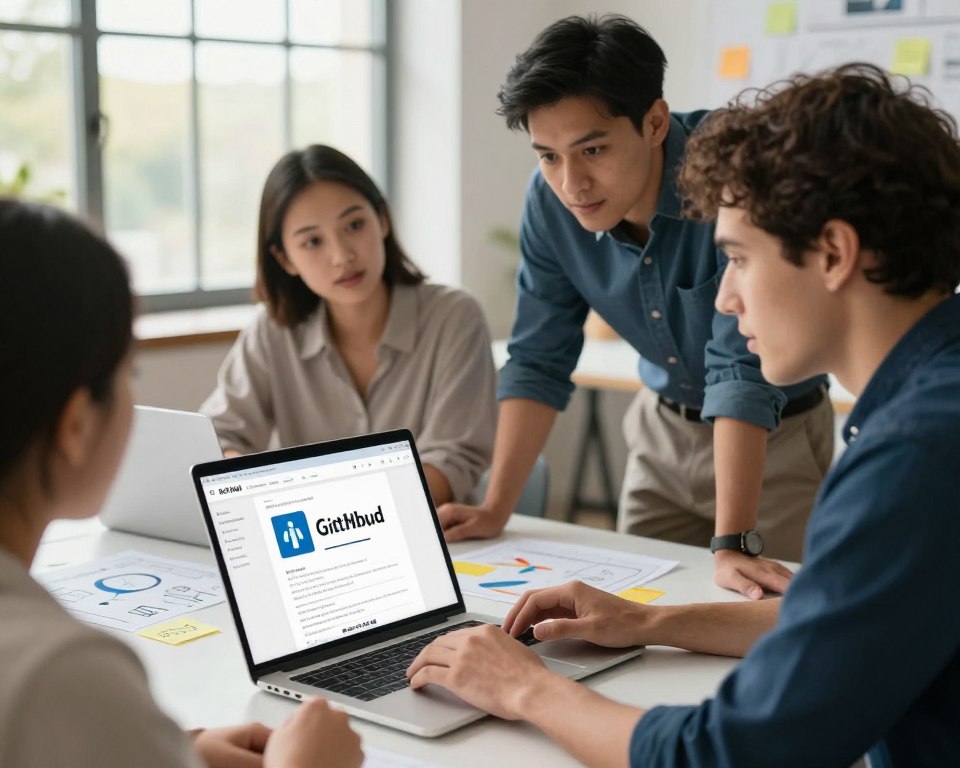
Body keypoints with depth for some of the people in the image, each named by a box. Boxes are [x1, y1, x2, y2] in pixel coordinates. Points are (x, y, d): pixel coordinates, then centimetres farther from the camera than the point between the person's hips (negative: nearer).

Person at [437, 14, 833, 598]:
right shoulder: (551, 200, -15)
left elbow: (742, 366, -35)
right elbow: (539, 361, -7)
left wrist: (733, 544, -39)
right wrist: (494, 511, -12)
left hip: (775, 434, -4)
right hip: (663, 427, 5)